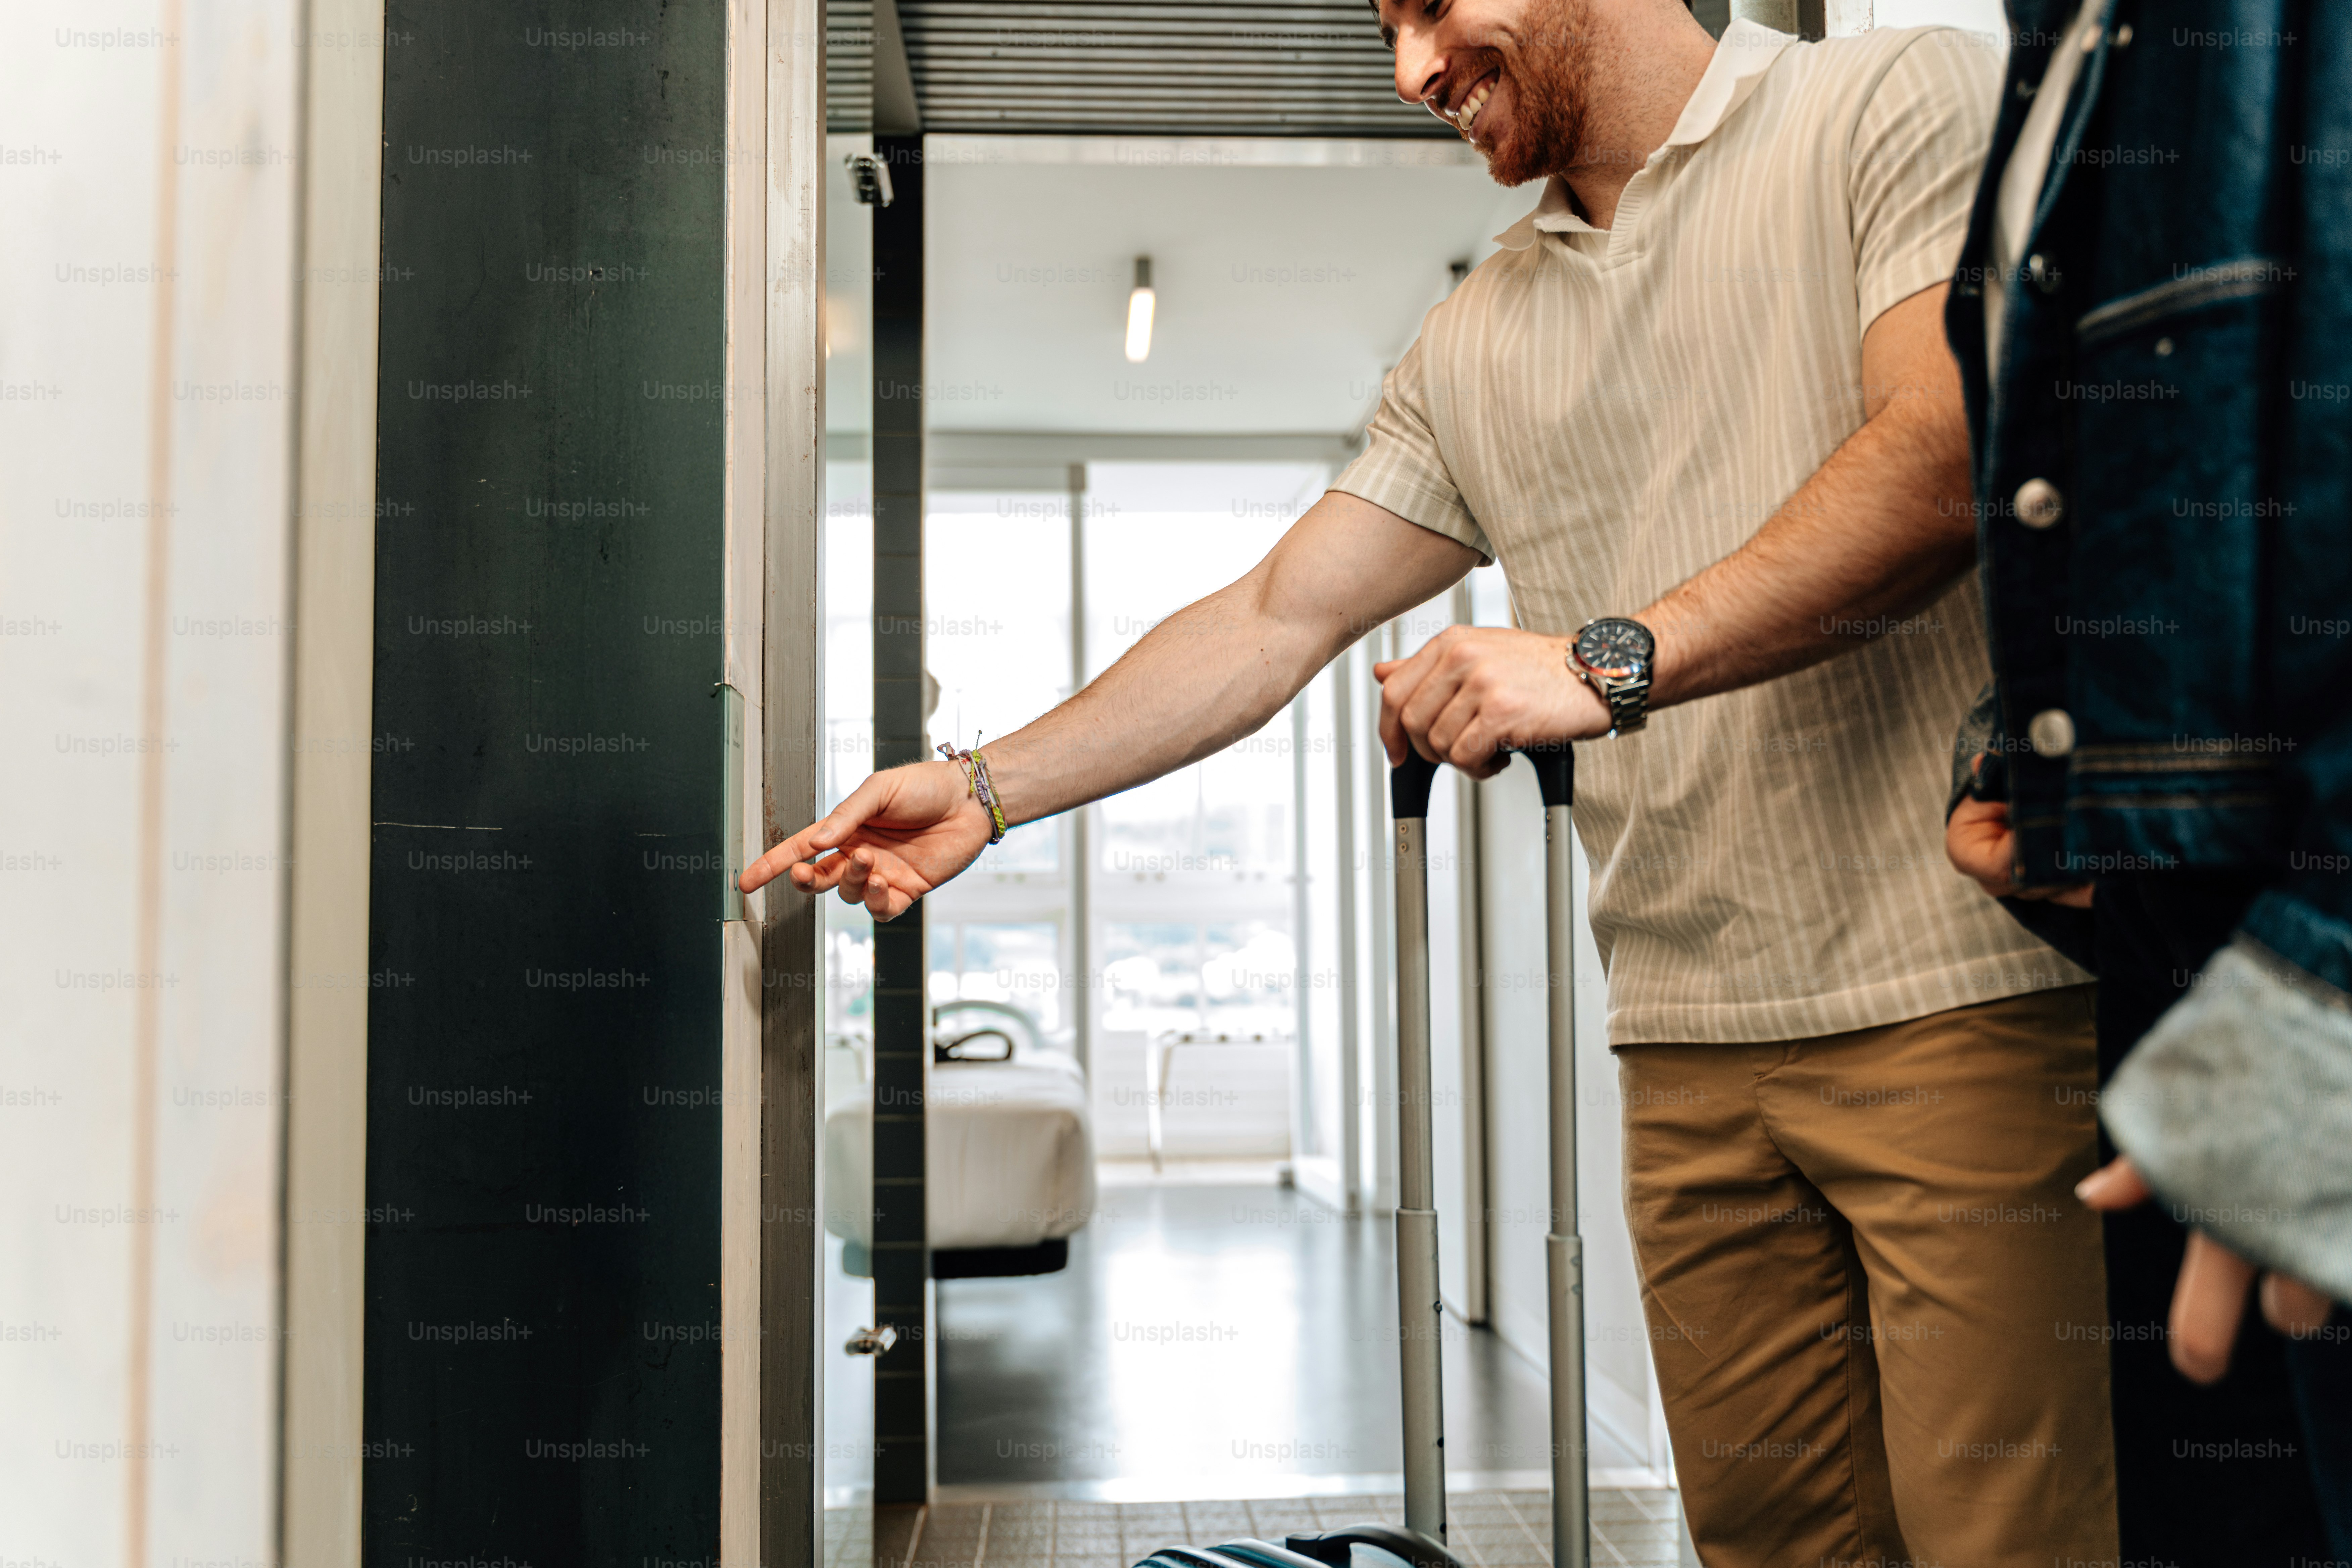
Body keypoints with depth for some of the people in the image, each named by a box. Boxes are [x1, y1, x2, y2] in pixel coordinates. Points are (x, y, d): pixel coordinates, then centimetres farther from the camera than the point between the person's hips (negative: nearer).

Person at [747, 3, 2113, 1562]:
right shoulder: (1476, 350, 18)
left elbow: (1950, 456, -13)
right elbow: (1271, 624, 18)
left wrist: (1611, 660, -20)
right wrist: (985, 790, 13)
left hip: (1965, 1000, -5)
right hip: (1694, 1046, 5)